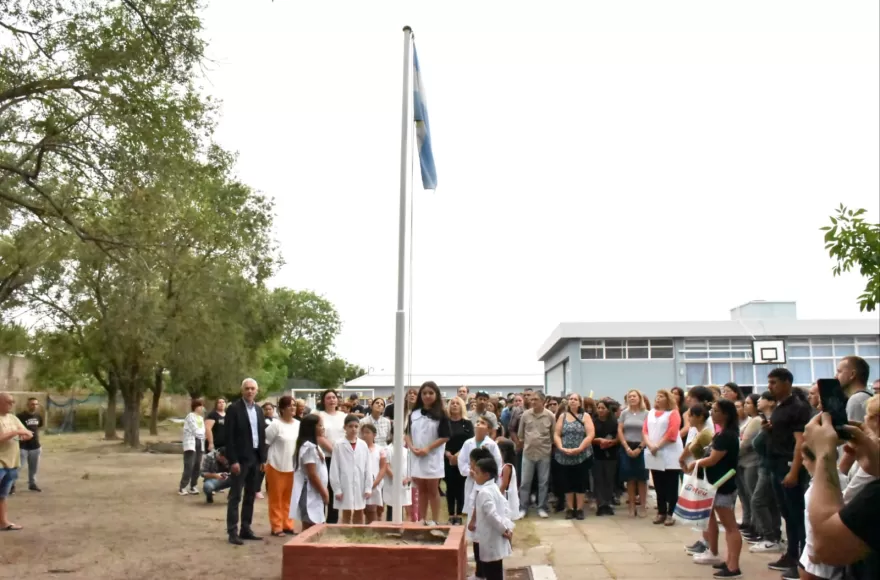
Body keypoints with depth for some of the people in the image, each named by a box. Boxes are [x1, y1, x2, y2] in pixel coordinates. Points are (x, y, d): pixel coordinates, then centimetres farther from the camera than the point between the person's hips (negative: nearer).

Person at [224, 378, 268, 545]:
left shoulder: (259, 410, 12)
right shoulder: (233, 409, -8)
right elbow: (229, 436, -12)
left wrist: (263, 458, 8)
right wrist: (233, 460, -16)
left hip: (256, 458, 6)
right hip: (240, 459, -6)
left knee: (250, 496, 10)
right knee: (235, 496, -2)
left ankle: (246, 529, 18)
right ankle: (233, 532, 1)